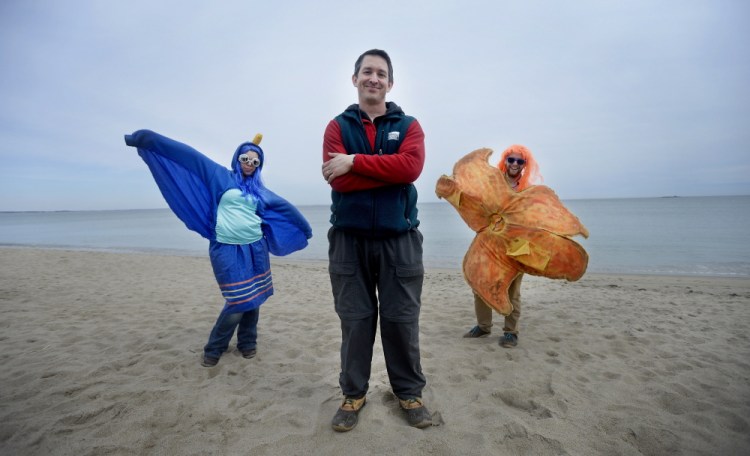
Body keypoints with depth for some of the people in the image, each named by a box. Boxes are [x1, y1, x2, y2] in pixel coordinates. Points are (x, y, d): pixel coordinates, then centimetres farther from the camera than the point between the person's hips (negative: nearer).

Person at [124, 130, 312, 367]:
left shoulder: (260, 191, 14)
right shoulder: (221, 176, 4)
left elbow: (286, 208, 25)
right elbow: (187, 154, 0)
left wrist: (305, 228, 33)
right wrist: (147, 138, -1)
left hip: (255, 248, 5)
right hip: (227, 250, -4)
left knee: (253, 298, 8)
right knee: (238, 301, -5)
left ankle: (247, 343, 29)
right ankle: (214, 348, 18)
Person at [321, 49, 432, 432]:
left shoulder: (409, 126, 9)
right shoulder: (337, 126, 7)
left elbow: (412, 166, -13)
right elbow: (339, 180, -10)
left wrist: (355, 161, -12)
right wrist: (392, 172, -11)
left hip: (399, 239, 0)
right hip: (349, 239, 0)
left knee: (402, 319, 8)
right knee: (354, 319, 8)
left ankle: (409, 392, 27)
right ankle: (353, 393, 26)